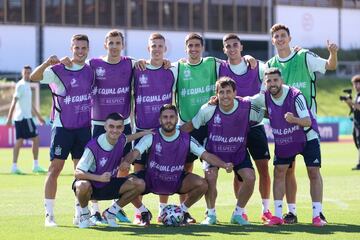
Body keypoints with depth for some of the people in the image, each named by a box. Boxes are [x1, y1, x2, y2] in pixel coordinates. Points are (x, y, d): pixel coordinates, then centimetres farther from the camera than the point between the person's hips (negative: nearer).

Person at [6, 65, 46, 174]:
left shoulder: (27, 85, 17)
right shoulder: (21, 85, -11)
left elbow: (30, 104, 26)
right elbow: (14, 102, -15)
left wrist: (38, 116, 30)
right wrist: (9, 118, -19)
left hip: (20, 118, 9)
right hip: (24, 117, -9)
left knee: (19, 141, 6)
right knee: (35, 139, -5)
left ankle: (14, 167, 4)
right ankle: (36, 166, -2)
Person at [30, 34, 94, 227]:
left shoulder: (91, 71, 5)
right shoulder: (58, 70, -8)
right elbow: (33, 77, -21)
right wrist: (47, 63, -38)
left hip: (84, 127, 4)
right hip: (62, 127, -4)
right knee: (55, 169, -5)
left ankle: (80, 213, 15)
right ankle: (49, 215, -2)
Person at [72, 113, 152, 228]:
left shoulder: (121, 140, -8)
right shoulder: (93, 146, -28)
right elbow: (78, 173, -28)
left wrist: (142, 133, 13)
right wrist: (100, 178, -43)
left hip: (108, 186, 6)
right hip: (91, 186, -6)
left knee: (139, 184, -13)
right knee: (83, 185, -41)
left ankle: (110, 213, 1)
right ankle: (84, 214, -8)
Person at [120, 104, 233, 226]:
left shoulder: (186, 139, -9)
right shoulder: (152, 137, -14)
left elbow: (206, 155, -12)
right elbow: (135, 153, -23)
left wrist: (224, 165, -29)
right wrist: (126, 162, -47)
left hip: (176, 182, 1)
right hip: (151, 181, -1)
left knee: (202, 184, -23)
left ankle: (182, 211, 7)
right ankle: (144, 212, 4)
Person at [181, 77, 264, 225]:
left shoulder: (247, 107, -20)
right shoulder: (208, 109, -20)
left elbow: (262, 116, 0)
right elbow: (191, 126, -7)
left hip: (238, 152, 1)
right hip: (213, 150, -1)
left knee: (250, 178, -17)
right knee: (210, 177, -24)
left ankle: (238, 214, 7)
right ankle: (211, 215, 1)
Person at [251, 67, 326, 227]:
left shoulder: (295, 95, -27)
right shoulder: (265, 97, -13)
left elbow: (308, 121, -32)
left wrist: (294, 119, -53)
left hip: (307, 137, -4)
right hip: (282, 140, 4)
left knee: (314, 172, -9)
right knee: (279, 172, -3)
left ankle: (317, 215, -4)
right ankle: (278, 216, 2)